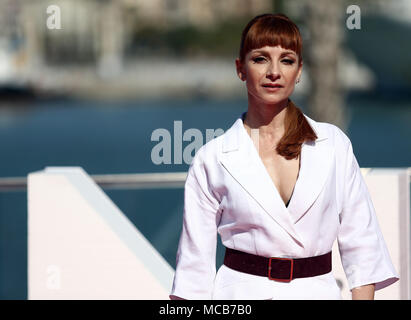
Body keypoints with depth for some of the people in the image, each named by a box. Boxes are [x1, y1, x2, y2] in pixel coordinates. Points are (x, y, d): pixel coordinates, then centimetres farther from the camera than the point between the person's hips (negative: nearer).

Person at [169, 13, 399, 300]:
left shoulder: (334, 144, 3)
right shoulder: (213, 158, 0)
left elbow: (360, 242, 4)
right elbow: (195, 258, 3)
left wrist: (363, 297, -4)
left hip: (317, 292, 1)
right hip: (240, 294, -1)